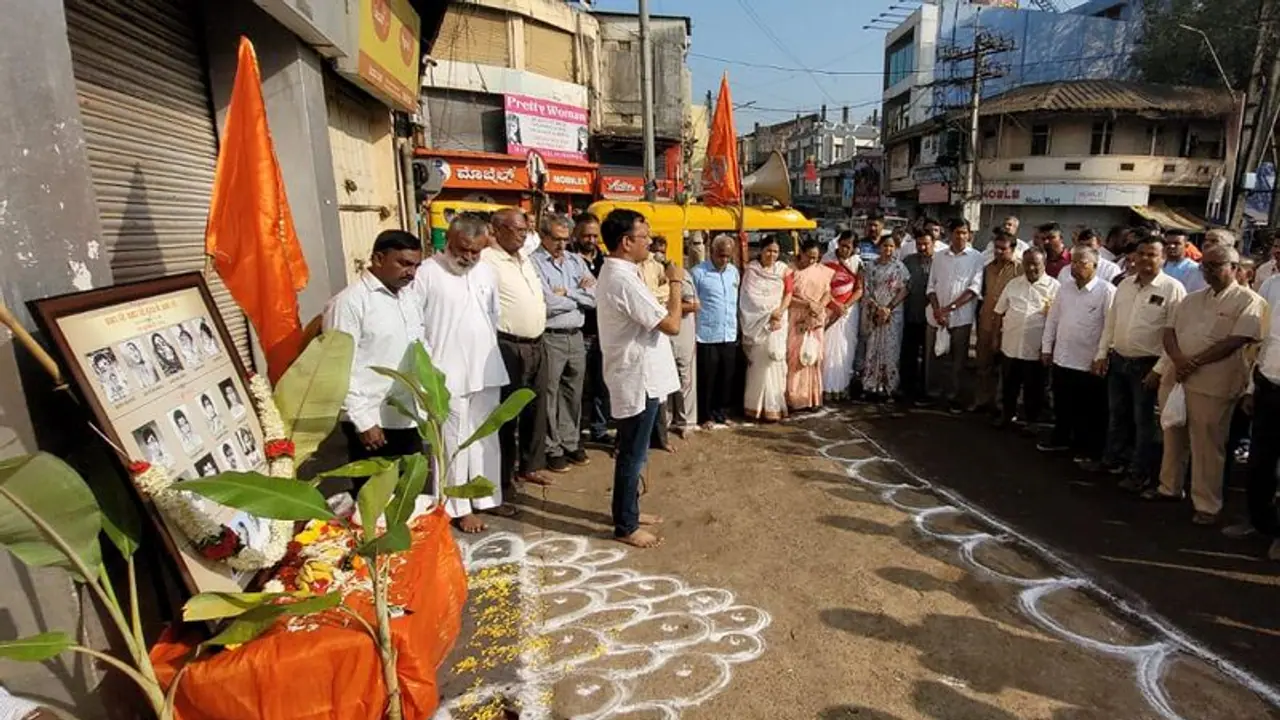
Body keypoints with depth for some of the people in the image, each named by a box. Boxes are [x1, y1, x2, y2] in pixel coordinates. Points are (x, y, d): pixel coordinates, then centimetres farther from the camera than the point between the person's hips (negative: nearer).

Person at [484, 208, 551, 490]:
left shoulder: (524, 258, 15)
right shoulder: (487, 260, -13)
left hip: (535, 345, 9)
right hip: (509, 347, -8)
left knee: (535, 409, 16)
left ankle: (529, 465, 31)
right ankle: (503, 477, 14)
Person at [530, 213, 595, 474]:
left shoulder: (576, 261, 11)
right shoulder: (534, 263, -8)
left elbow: (593, 298, 3)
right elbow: (547, 304, -18)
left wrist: (566, 293, -10)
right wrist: (579, 296, -3)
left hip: (576, 336, 6)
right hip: (550, 338, -6)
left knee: (573, 393, 14)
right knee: (549, 395, 3)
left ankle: (571, 442, 28)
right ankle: (552, 449, 16)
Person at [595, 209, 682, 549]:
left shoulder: (615, 272, 11)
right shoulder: (623, 280, -23)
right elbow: (671, 325, -22)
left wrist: (672, 303, 6)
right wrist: (674, 282, -11)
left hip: (637, 374, 11)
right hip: (638, 378, -11)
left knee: (633, 451, 20)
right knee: (633, 453, 1)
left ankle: (629, 511, 33)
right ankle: (625, 526, 14)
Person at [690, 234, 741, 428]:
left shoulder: (734, 271, 10)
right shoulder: (698, 272, -9)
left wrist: (735, 327, 16)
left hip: (730, 336, 5)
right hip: (707, 336, -5)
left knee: (726, 378, 13)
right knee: (707, 378, 4)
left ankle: (721, 413, 27)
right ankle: (705, 416, 17)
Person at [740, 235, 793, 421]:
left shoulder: (784, 270, 7)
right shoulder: (751, 270, 0)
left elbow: (788, 294, 4)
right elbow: (750, 298, -5)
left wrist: (778, 312, -13)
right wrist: (768, 315, -12)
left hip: (778, 321, 2)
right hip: (757, 322, -2)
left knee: (774, 361, 0)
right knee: (758, 363, -2)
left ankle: (773, 406, 5)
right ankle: (756, 405, 4)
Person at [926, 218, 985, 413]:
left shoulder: (976, 257, 1)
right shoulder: (939, 256, 8)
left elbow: (975, 288, -7)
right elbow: (931, 286, 7)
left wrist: (950, 307, -15)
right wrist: (937, 310, -9)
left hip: (961, 317, -2)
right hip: (936, 316, 2)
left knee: (957, 360, 5)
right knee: (934, 357, 8)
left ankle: (952, 396, 15)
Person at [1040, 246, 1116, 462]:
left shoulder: (1106, 291, -12)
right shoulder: (1064, 288, 8)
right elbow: (1053, 319, 13)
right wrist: (1046, 348, 11)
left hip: (1089, 364, -5)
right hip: (1062, 359, 6)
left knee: (1090, 411, 8)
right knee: (1062, 406, 19)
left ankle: (1089, 450, 22)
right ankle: (1060, 439, 35)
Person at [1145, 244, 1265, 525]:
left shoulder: (1248, 301, -3)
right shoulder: (1192, 299, 15)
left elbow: (1236, 341, -14)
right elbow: (1169, 331, 8)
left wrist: (1194, 363, -16)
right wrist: (1178, 359, -11)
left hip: (1212, 385, -6)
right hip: (1174, 378, 6)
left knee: (1206, 447, 0)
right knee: (1173, 438, 16)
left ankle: (1207, 504, 11)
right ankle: (1169, 487, 30)